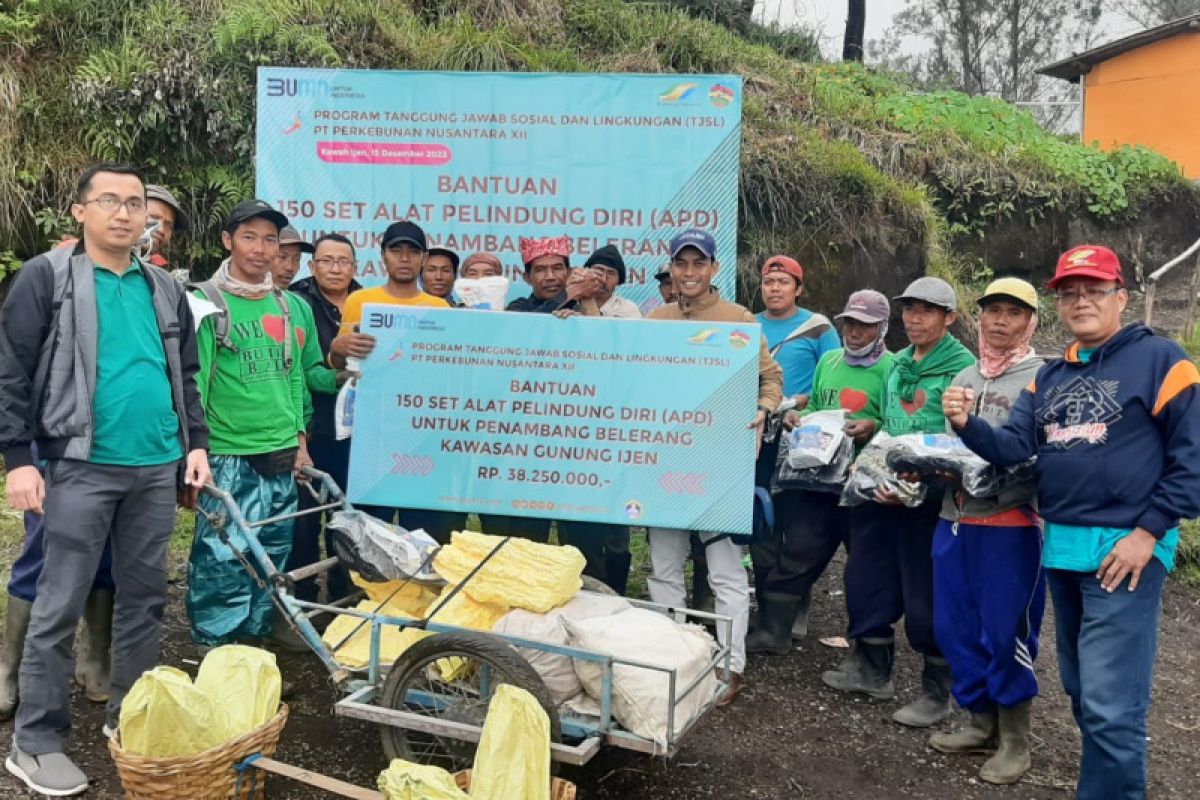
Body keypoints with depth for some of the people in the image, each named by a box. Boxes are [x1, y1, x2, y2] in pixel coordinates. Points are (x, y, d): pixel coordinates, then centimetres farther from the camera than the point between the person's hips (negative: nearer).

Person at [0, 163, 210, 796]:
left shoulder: (164, 289, 13)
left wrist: (196, 443, 11)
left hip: (158, 469, 5)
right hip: (82, 468, -5)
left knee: (144, 597, 12)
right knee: (59, 607, 1)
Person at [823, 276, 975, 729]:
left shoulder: (962, 367, -11)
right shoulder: (898, 364, 14)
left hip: (931, 496, -8)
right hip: (885, 488, 8)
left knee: (927, 591, 1)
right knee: (868, 575, 14)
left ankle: (937, 692, 18)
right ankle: (871, 669, 32)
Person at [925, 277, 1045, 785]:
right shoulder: (963, 378, 16)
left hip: (1010, 525, -6)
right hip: (954, 519, 6)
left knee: (1006, 633, 1)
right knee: (955, 626, 11)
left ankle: (1014, 740, 18)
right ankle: (982, 722, 28)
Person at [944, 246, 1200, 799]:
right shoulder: (1048, 377, 14)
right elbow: (1015, 448, 5)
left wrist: (1149, 531, -14)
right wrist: (967, 426, -15)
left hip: (1123, 551, -7)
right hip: (1059, 549, 7)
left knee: (1110, 703, -5)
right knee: (1082, 693, 17)